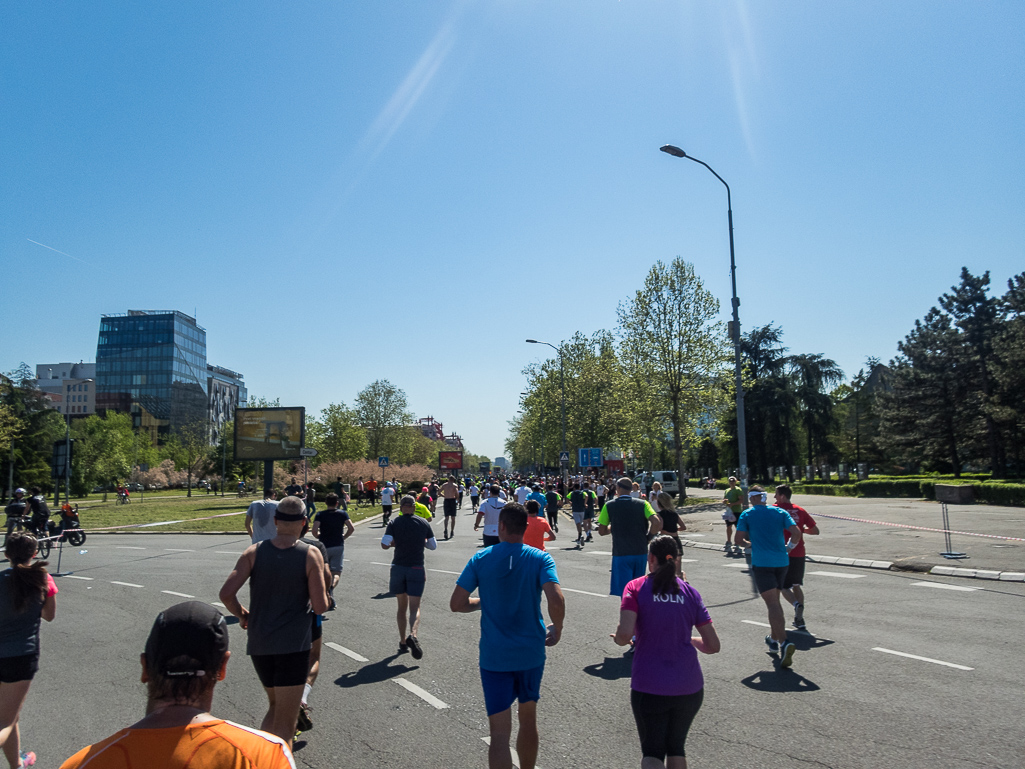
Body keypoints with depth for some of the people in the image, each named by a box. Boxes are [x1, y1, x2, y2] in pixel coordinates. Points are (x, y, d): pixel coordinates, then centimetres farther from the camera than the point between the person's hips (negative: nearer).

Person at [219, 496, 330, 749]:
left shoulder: (254, 552, -1)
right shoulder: (311, 555, -9)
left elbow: (226, 594, -9)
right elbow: (320, 607, -12)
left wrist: (242, 615, 10)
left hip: (258, 643, 4)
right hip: (293, 644, -4)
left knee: (275, 706, 26)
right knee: (285, 725, 4)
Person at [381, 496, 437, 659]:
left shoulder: (395, 523, -4)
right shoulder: (424, 523, 0)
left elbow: (384, 544, -13)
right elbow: (433, 546, 7)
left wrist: (395, 543, 6)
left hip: (398, 568, 1)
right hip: (416, 568, -1)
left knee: (402, 606, 15)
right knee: (414, 607, 1)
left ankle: (403, 642, 18)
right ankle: (413, 635, -25)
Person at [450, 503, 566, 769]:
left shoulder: (481, 559, -6)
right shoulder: (540, 558, -7)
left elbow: (456, 603, -6)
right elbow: (556, 600, -21)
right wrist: (557, 630, -3)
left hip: (494, 656, -1)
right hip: (532, 653, 1)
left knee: (500, 732, 2)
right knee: (528, 719, 23)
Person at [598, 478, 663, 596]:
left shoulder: (609, 506, -2)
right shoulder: (643, 504, 0)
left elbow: (602, 531, 0)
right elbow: (657, 523, -12)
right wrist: (647, 537, 2)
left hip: (621, 554, -3)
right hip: (641, 552, 3)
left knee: (623, 590, -1)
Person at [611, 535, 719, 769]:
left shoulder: (636, 587, -7)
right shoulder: (690, 592, 2)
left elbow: (624, 635, -19)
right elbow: (713, 645, 2)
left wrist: (618, 638, 3)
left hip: (648, 688, -3)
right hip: (689, 687, 3)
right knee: (676, 747, 22)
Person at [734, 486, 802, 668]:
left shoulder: (747, 515, 1)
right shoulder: (780, 512, 7)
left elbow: (739, 541, -3)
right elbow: (796, 533, -4)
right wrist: (789, 547, 12)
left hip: (761, 564, -4)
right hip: (782, 562, 4)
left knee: (772, 604, -10)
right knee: (775, 601, 21)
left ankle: (784, 642, -27)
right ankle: (774, 638, 33)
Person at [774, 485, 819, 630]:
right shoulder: (800, 510, 5)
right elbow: (815, 530, 7)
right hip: (799, 554, 4)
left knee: (783, 586, 6)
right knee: (796, 585, 17)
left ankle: (796, 604, -22)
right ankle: (799, 618, 13)